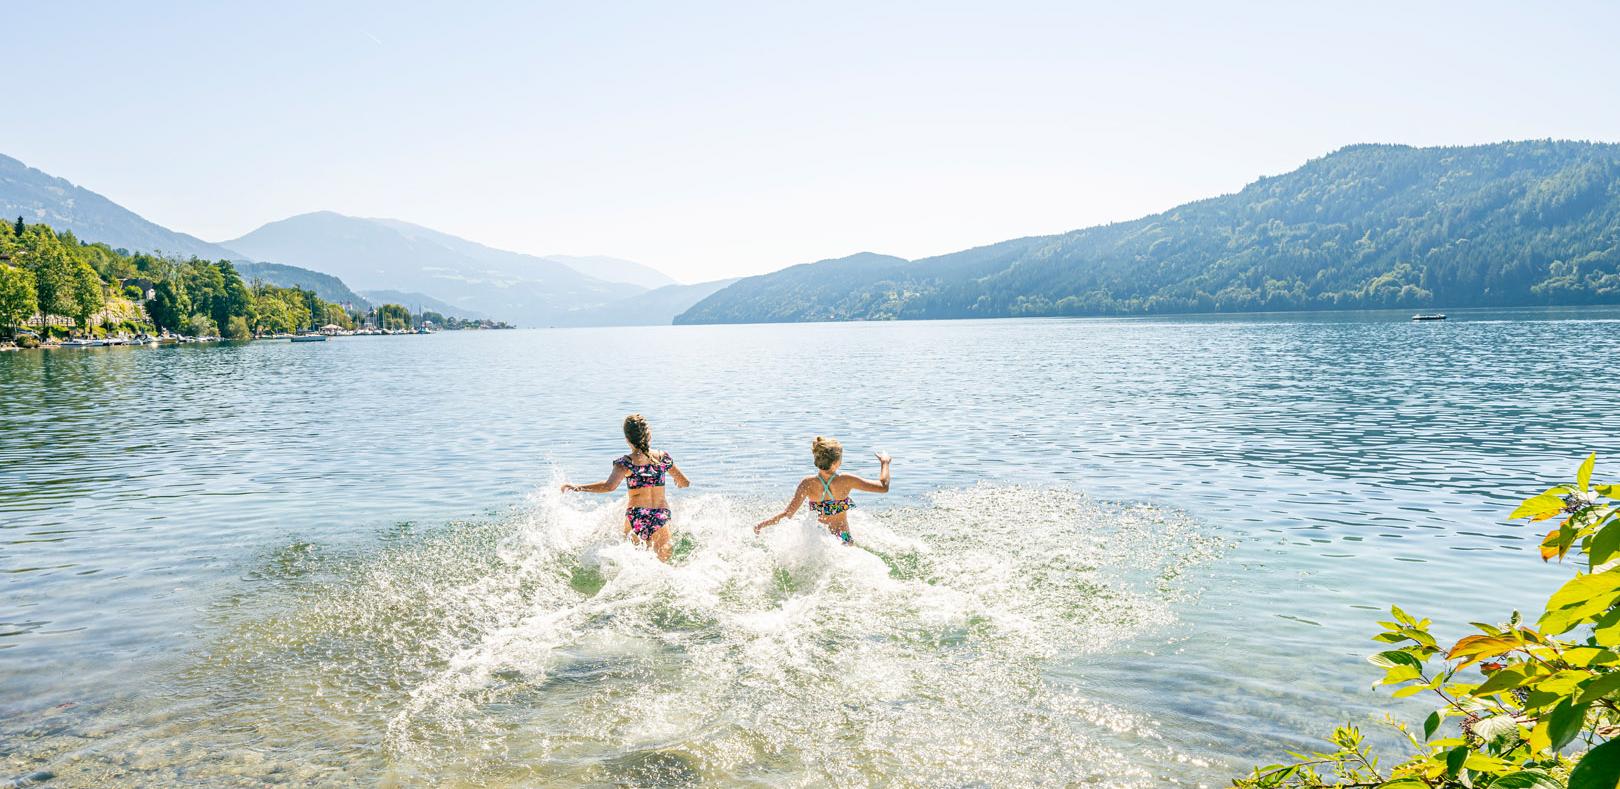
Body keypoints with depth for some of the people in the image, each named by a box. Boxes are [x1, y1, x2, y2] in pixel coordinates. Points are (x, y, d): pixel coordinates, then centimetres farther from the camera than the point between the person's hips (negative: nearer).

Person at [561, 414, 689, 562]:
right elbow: (685, 483, 16)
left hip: (636, 516, -2)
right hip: (662, 515, 2)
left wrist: (577, 488, -17)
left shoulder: (626, 463, -6)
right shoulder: (663, 457, 5)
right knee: (661, 561, 6)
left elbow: (609, 486, -23)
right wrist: (678, 483, 40)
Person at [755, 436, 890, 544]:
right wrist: (884, 463, 9)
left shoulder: (807, 483, -13)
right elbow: (883, 487, -9)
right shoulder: (845, 481, -17)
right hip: (844, 541, -3)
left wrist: (761, 524, -2)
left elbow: (788, 514, -14)